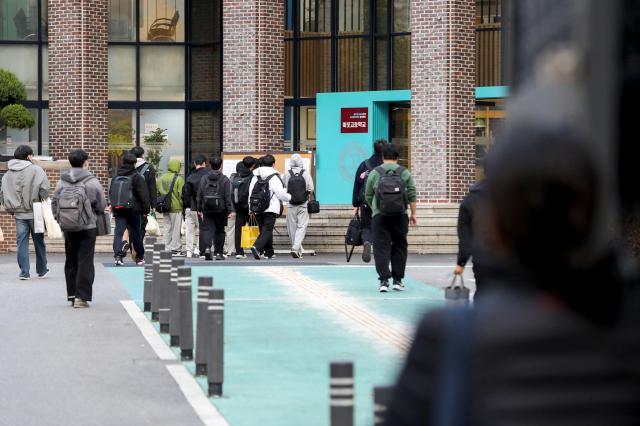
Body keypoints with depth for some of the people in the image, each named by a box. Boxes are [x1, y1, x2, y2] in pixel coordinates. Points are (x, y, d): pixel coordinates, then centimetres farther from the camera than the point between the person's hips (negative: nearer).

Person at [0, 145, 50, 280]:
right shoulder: (36, 170, -9)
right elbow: (44, 189, -16)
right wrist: (42, 203, -1)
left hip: (19, 214, 3)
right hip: (34, 213, -3)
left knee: (22, 243, 6)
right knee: (39, 242, 11)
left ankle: (24, 272, 1)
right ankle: (41, 270, 21)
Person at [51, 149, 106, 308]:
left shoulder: (61, 182, 0)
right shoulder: (92, 182, -10)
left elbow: (54, 203, 4)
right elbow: (101, 205, -5)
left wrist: (60, 219, 15)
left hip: (68, 228, 4)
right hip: (87, 227, -4)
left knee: (71, 261, 14)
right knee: (85, 261, -1)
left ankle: (72, 294, 17)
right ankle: (82, 296, -7)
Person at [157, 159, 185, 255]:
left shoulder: (161, 179, 9)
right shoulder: (179, 179, -11)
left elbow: (157, 193, 11)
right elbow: (182, 194, -14)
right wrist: (183, 205, -4)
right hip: (176, 208, -6)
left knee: (167, 229, 12)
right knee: (176, 229, 0)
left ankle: (168, 248, 14)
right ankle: (176, 249, 0)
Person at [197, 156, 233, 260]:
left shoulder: (204, 179, 4)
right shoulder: (225, 180, -4)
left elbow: (199, 195, 7)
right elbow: (228, 197, -7)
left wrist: (199, 209, 14)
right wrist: (229, 210, -3)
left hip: (207, 210, 1)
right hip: (220, 209, -1)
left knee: (207, 229, 0)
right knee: (220, 231, 9)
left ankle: (207, 248, -24)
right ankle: (218, 253, 12)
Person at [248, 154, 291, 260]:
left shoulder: (255, 177, 8)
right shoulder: (274, 177, -9)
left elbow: (250, 193, 11)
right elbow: (281, 194, -8)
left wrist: (251, 208, 19)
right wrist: (290, 197, 13)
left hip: (258, 210, 6)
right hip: (271, 209, -6)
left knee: (264, 230, 15)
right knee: (267, 230, -6)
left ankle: (269, 252, 21)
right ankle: (257, 247, -27)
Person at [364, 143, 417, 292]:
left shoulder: (374, 173, 1)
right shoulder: (405, 173, 3)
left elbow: (368, 197, 7)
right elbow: (412, 195, 3)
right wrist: (413, 214, 11)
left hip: (379, 216, -1)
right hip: (400, 216, 1)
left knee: (381, 247, -1)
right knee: (399, 246, 12)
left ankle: (384, 280, -12)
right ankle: (397, 280, 12)